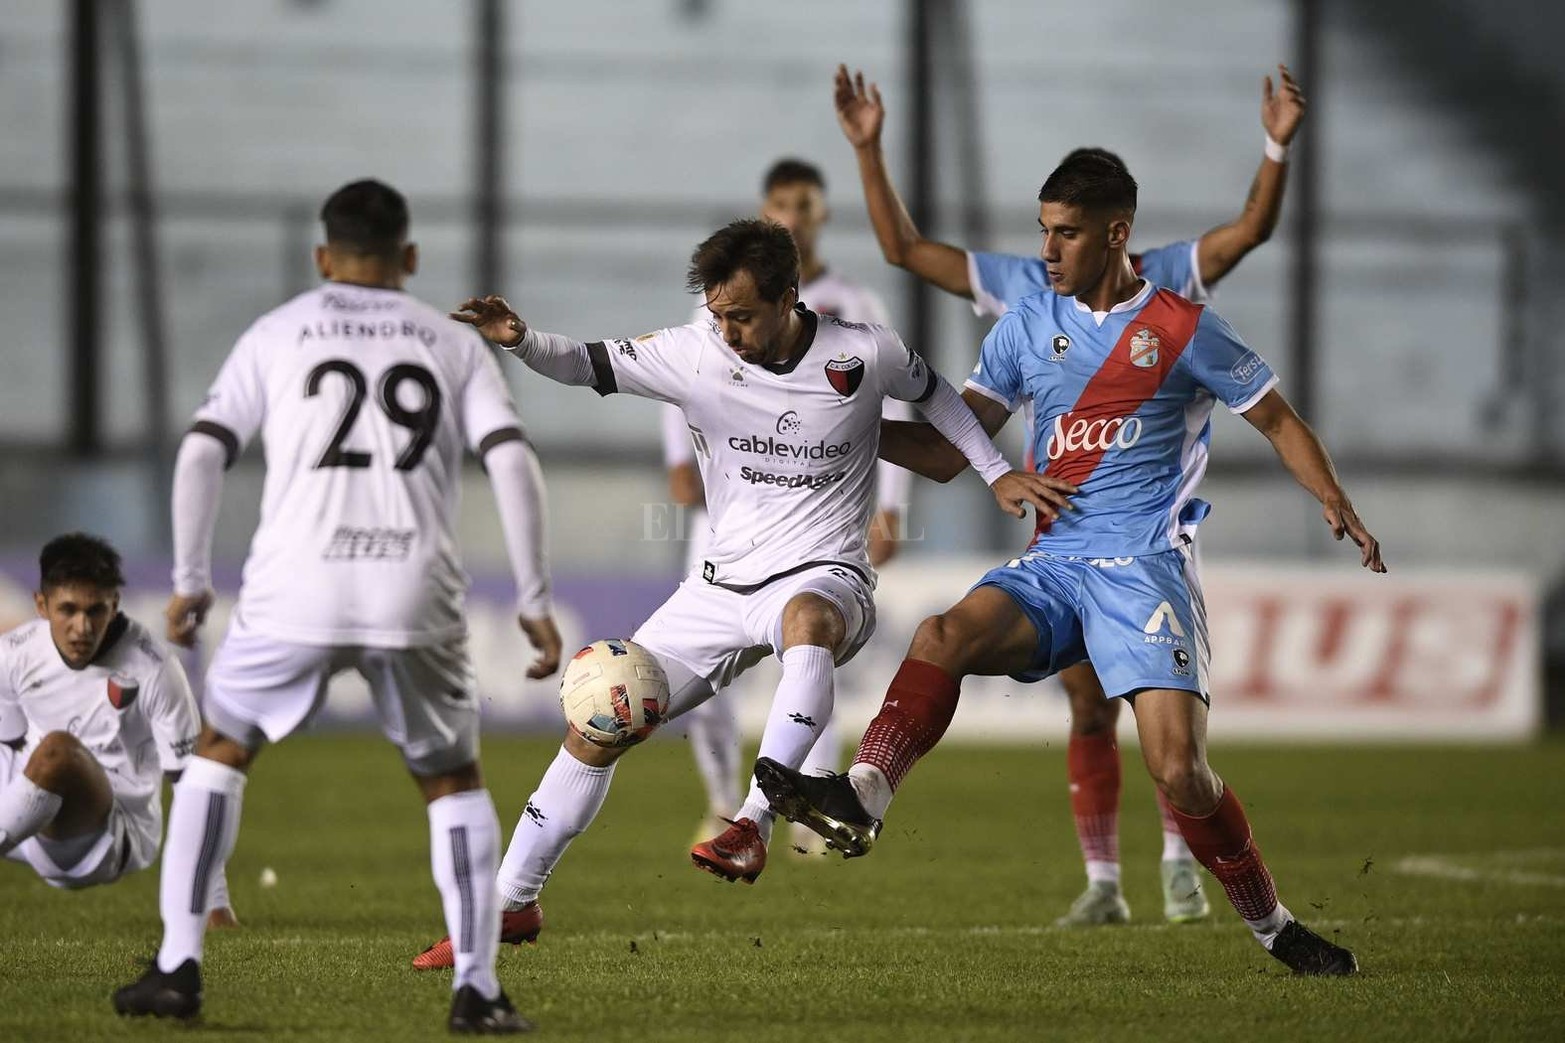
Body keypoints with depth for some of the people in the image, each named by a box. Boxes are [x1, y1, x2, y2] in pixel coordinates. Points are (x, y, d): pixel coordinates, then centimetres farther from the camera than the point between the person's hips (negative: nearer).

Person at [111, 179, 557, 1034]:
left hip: (294, 587, 0)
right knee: (453, 780, 18)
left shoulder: (276, 335, 13)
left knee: (220, 752, 20)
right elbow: (512, 461, 4)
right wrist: (534, 601, 6)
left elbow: (202, 452, 4)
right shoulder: (453, 344, 15)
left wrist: (190, 580, 13)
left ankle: (177, 966, 10)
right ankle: (475, 989, 6)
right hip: (417, 594, 1)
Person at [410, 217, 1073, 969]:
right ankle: (512, 903, 17)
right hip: (723, 587, 4)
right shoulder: (695, 355, -5)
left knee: (806, 621, -43)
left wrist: (997, 473, 8)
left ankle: (752, 826, -49)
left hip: (824, 576, -4)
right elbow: (587, 366, -3)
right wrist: (520, 342, -22)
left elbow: (932, 393, 12)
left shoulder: (863, 356, -8)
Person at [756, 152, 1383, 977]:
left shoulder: (1183, 330, 1)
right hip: (1051, 562, 4)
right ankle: (860, 799, -45)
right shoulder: (1028, 326, 12)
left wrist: (1335, 505, -7)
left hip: (1145, 568, -4)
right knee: (947, 634, -28)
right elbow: (948, 452, 14)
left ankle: (1274, 928, 3)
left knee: (1178, 769, -17)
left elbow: (1278, 422, 9)